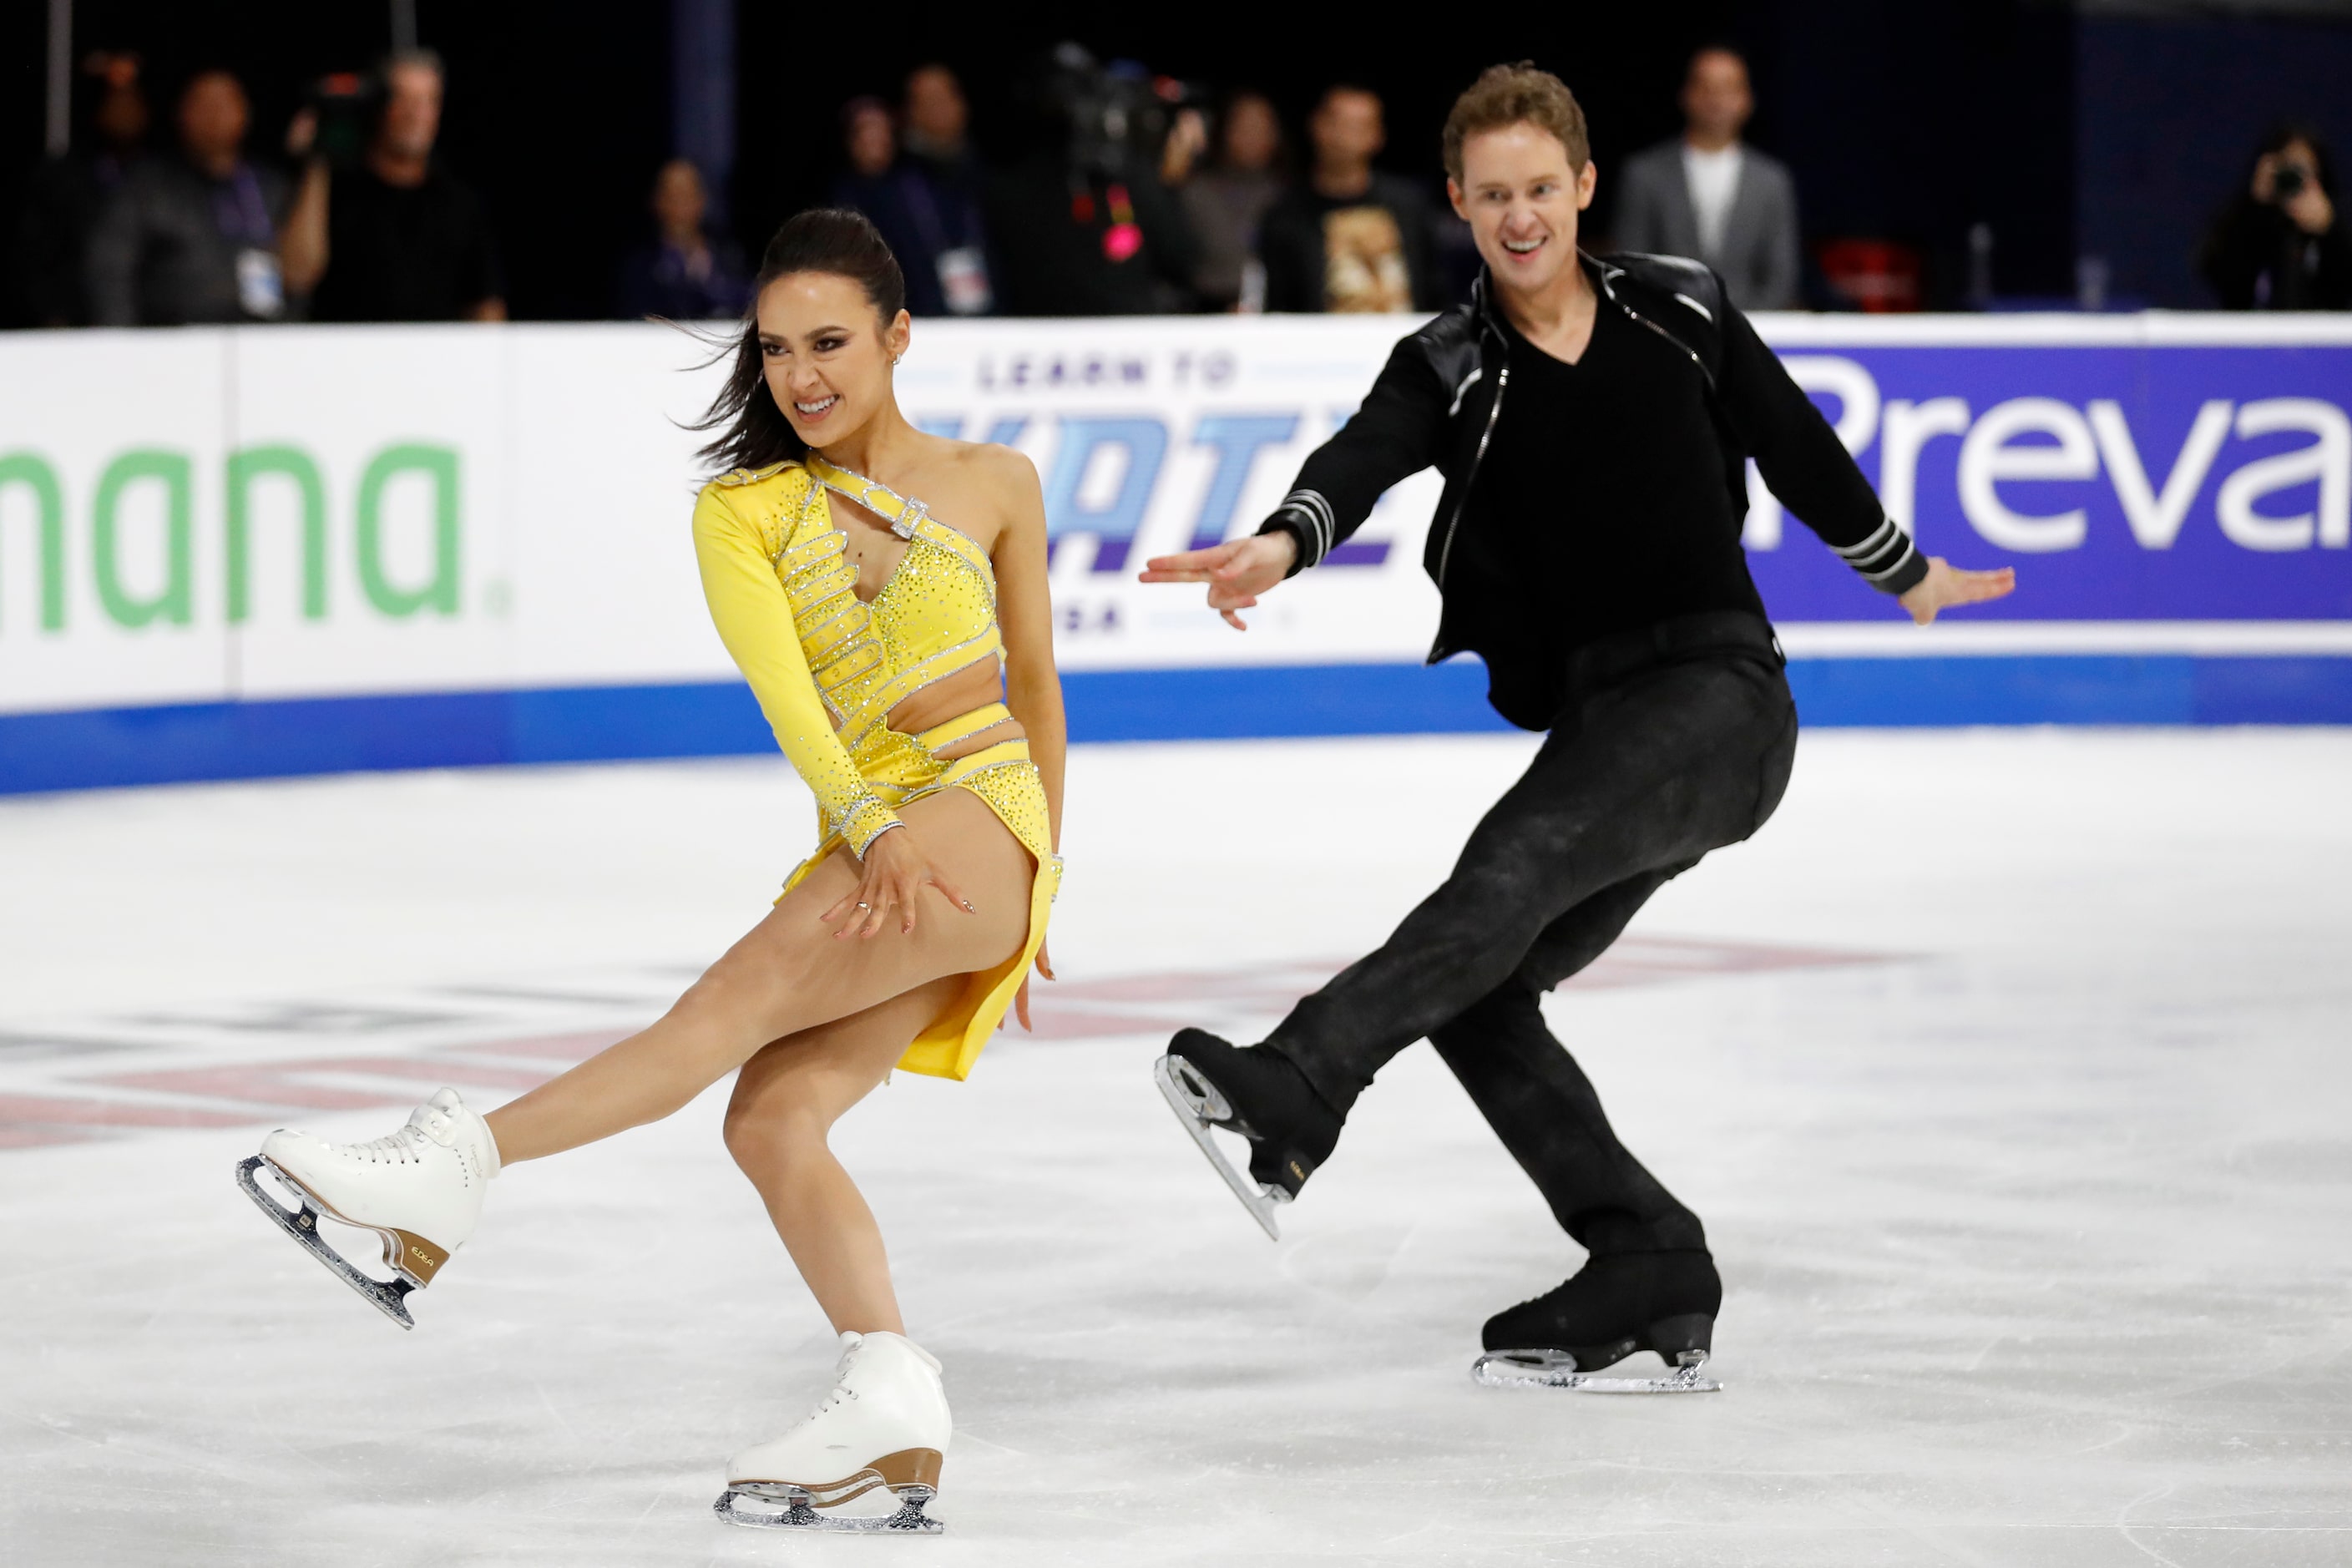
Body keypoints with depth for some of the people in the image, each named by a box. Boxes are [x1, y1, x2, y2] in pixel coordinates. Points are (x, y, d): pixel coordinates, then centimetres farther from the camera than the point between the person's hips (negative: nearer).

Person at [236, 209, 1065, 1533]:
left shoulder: (992, 483, 9)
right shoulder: (745, 513, 10)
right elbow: (782, 688, -7)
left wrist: (1039, 894, 21)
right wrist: (874, 826, -26)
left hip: (983, 814, -4)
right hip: (871, 843, 4)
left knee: (744, 990, -25)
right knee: (773, 1120, -15)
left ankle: (457, 1171, -33)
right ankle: (893, 1422, -20)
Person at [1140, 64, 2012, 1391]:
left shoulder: (1680, 312, 2)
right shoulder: (1450, 369, 2)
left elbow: (1799, 452, 18)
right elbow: (1366, 459, -20)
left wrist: (1907, 576, 31)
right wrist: (1286, 541, -43)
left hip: (1722, 695, -5)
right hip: (1596, 723, 5)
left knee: (1518, 859, -29)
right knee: (1471, 986, -6)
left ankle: (1295, 1093, -45)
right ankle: (1653, 1279, -3)